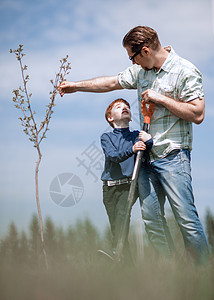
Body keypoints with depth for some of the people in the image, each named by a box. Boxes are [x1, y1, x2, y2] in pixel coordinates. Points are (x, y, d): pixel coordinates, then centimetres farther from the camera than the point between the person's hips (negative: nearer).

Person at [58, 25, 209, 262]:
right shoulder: (141, 71, 14)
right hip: (146, 156, 7)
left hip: (173, 156, -7)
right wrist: (75, 86, 29)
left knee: (186, 219, -12)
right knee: (151, 221, 3)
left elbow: (197, 114, -15)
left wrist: (161, 99, -13)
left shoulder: (186, 72, -8)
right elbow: (111, 83, 27)